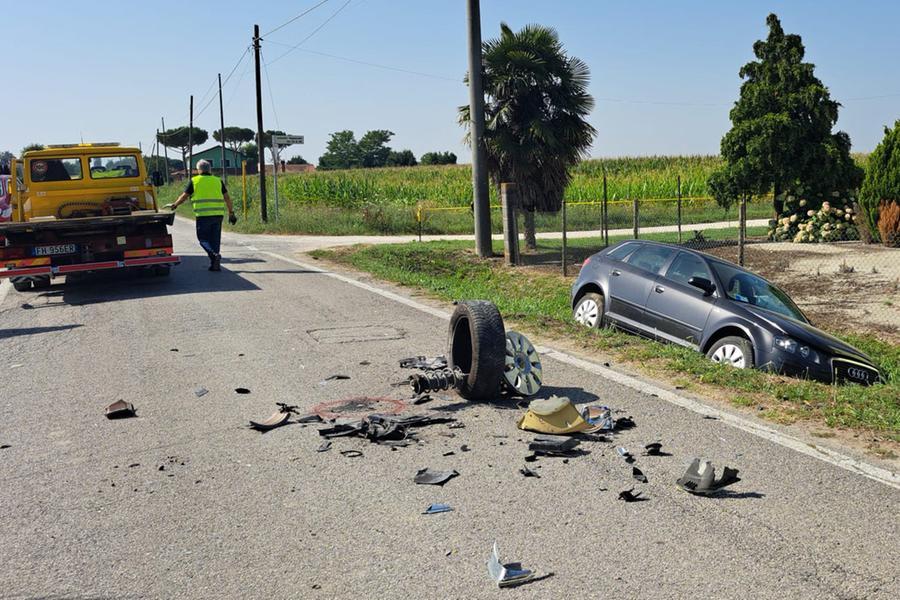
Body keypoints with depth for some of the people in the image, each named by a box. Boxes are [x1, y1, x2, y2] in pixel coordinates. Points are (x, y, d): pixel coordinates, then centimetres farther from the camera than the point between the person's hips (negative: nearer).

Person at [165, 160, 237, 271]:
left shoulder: (194, 181, 4)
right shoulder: (218, 181, 12)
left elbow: (184, 196, 10)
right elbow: (227, 198, 9)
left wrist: (174, 205, 26)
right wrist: (231, 213, 14)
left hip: (203, 215, -3)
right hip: (218, 214, 3)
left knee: (203, 238, 4)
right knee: (215, 239, 9)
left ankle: (214, 254, -22)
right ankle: (214, 264, 8)